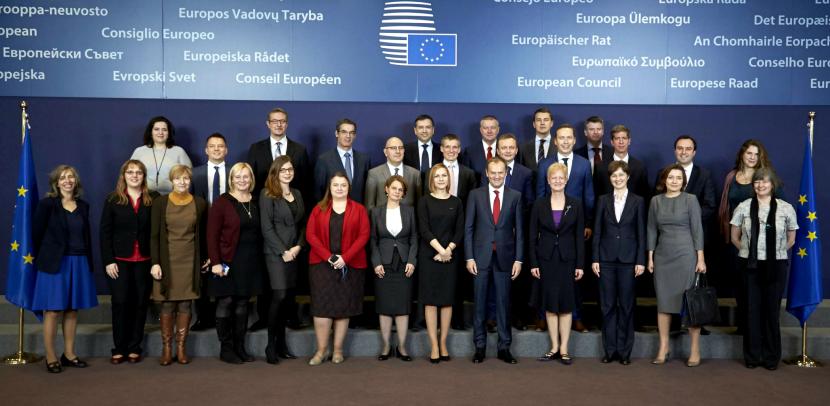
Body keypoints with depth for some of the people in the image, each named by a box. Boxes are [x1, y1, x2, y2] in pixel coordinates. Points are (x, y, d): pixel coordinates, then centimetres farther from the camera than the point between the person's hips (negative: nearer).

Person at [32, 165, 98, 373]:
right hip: (54, 263, -4)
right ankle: (51, 357, 6)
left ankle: (69, 354, 17)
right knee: (53, 310, -2)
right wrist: (44, 259, 2)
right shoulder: (47, 204, -3)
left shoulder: (83, 206, 11)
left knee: (72, 310, 8)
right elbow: (37, 233, -1)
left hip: (79, 263, 5)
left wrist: (89, 263, 9)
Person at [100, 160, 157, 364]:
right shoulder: (113, 200, 3)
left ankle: (134, 348, 14)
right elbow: (105, 232, 1)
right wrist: (108, 261, -6)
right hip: (119, 260, 0)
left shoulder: (153, 199, 3)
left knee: (140, 303, 4)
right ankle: (119, 349, 9)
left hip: (144, 261, 1)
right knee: (120, 302, -1)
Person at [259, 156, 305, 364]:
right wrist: (283, 251, -12)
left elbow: (302, 224, 12)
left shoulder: (297, 194, 14)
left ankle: (281, 343, 14)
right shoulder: (268, 194, -3)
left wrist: (298, 246, -3)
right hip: (275, 253, -5)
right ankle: (271, 345, 0)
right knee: (279, 296, -11)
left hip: (294, 252, 5)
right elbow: (267, 227, -9)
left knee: (285, 299, 6)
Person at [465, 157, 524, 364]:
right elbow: (468, 228, 2)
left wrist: (518, 259, -1)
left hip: (504, 257, 0)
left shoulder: (515, 196, 4)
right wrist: (469, 257, -4)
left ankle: (504, 347, 16)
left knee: (503, 303, 6)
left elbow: (519, 230, 4)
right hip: (481, 257, 0)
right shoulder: (475, 195, 3)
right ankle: (480, 346, 16)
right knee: (480, 303, 6)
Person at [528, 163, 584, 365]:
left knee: (566, 304, 2)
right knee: (550, 304, 4)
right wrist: (533, 263, -3)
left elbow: (579, 236, 2)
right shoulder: (539, 204, 2)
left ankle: (564, 348, 9)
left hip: (567, 259, 0)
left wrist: (580, 264, -3)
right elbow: (532, 236, 2)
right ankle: (554, 347, 13)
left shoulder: (575, 205, 2)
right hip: (546, 259, 0)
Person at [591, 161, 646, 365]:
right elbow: (597, 232, 6)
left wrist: (641, 261, -4)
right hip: (607, 258, 1)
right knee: (607, 305, 4)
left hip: (628, 258, -1)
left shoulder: (637, 201, 3)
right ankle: (610, 349, 12)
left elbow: (641, 233, 2)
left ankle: (624, 350, 12)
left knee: (626, 305, 3)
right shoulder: (603, 200, 7)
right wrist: (595, 259, 0)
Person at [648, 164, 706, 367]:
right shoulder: (656, 201, 7)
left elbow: (697, 229, -3)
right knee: (663, 302, 6)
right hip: (662, 257, 3)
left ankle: (695, 350, 7)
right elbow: (651, 230, 9)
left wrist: (700, 258, -7)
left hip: (685, 255, -3)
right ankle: (663, 348, 15)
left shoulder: (690, 200, -1)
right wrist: (650, 257, 6)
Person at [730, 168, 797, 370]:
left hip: (776, 266, 0)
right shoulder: (743, 207, 1)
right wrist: (749, 251, 7)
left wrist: (776, 252, 8)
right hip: (750, 265, 0)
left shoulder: (786, 208, 1)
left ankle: (771, 357, 16)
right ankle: (752, 356, 16)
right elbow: (735, 237, 9)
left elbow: (791, 239, 11)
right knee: (752, 309, 5)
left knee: (772, 310, 4)